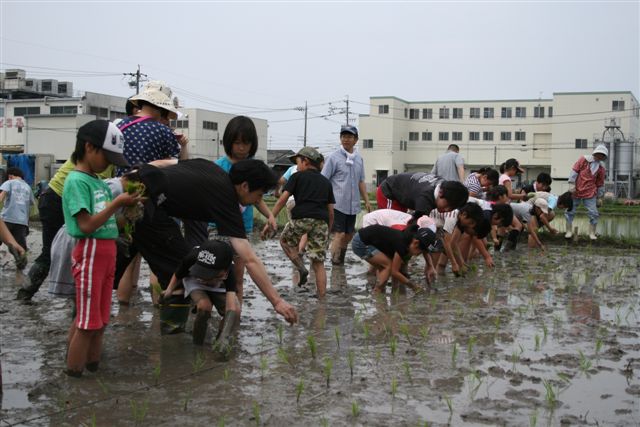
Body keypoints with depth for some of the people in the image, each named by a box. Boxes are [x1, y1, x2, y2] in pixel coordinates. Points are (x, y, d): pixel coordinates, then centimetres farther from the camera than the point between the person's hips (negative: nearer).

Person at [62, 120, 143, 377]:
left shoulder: (99, 182, 13)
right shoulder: (77, 180, -12)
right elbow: (87, 225, -19)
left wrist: (128, 205, 5)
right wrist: (117, 203, -15)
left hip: (107, 251, 9)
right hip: (90, 253, -9)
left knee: (100, 320, 14)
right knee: (87, 321, -4)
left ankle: (92, 369, 24)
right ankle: (73, 375, 5)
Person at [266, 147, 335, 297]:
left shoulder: (297, 176, 12)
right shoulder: (326, 182, 24)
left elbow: (282, 200, 2)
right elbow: (331, 211, 19)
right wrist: (328, 231, 28)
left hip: (301, 218, -3)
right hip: (321, 222, 3)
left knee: (285, 241, 25)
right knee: (318, 263, 8)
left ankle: (301, 269, 6)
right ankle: (321, 298, 5)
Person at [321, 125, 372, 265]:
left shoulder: (359, 158, 12)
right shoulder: (333, 157, -5)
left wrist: (367, 201, 18)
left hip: (352, 205, 6)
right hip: (337, 204, -6)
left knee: (349, 235, 12)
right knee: (339, 234, -8)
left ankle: (340, 261, 26)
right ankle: (335, 263, 0)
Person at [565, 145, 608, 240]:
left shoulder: (601, 168, 5)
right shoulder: (584, 160, -5)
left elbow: (600, 184, 11)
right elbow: (574, 170, -7)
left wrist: (599, 196, 12)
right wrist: (571, 184, -14)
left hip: (590, 193, 2)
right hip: (576, 191, -2)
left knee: (593, 214, -2)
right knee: (570, 211, 2)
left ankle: (592, 233, 10)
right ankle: (569, 231, 15)